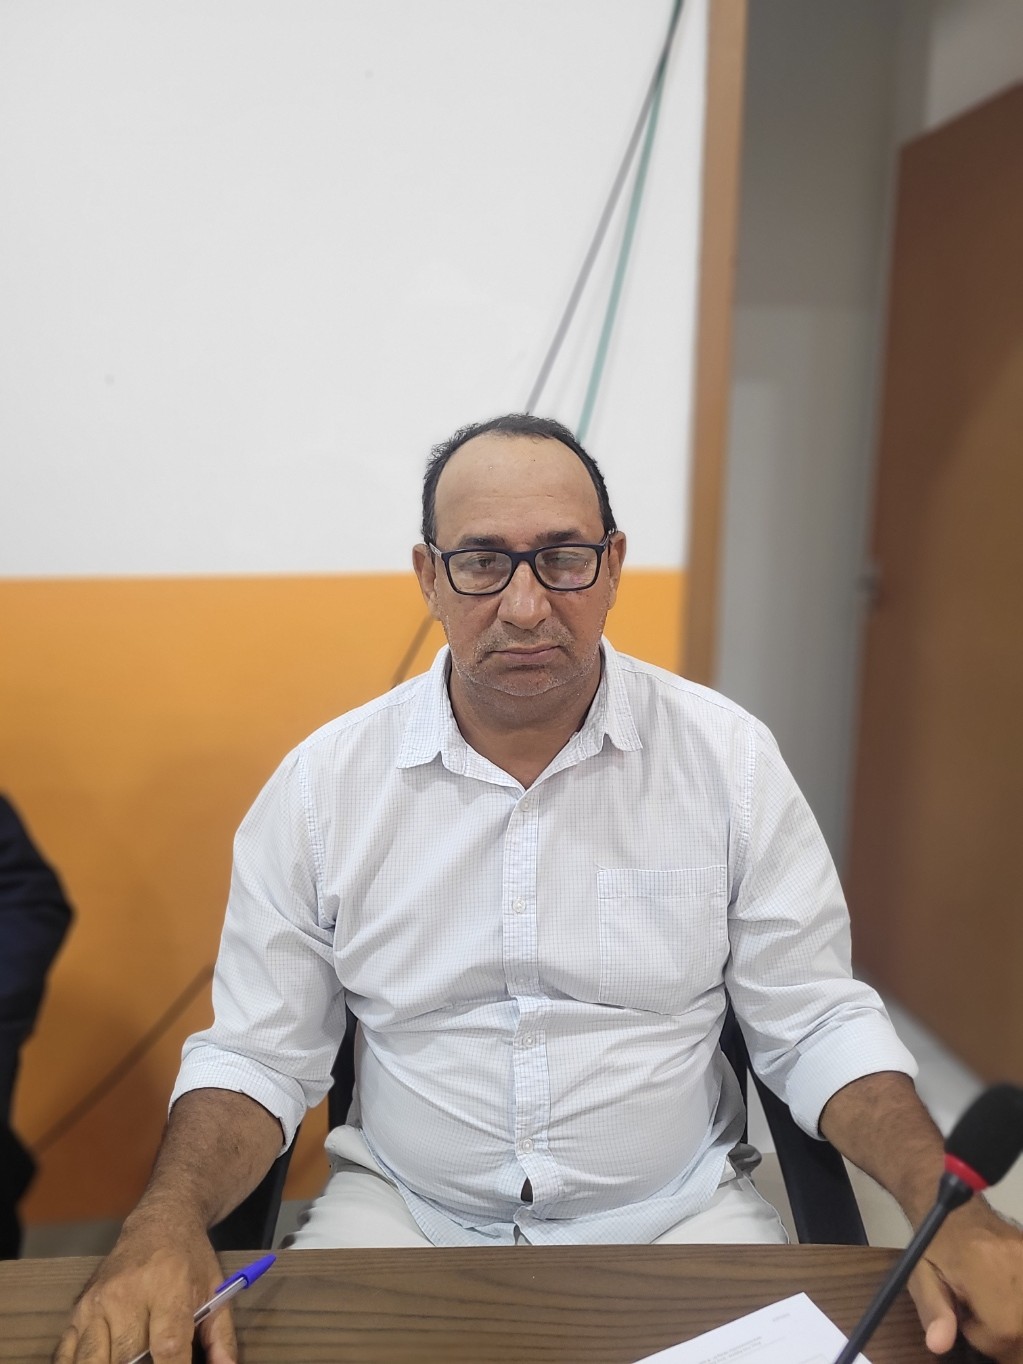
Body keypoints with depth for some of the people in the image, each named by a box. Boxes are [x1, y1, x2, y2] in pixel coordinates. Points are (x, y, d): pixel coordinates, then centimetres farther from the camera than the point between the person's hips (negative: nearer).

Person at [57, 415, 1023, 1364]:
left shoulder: (729, 758, -8)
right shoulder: (320, 783, -8)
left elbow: (815, 1025, -3)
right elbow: (256, 1053, -3)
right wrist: (167, 1223, -21)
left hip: (677, 1217, 1)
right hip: (399, 1215, 1)